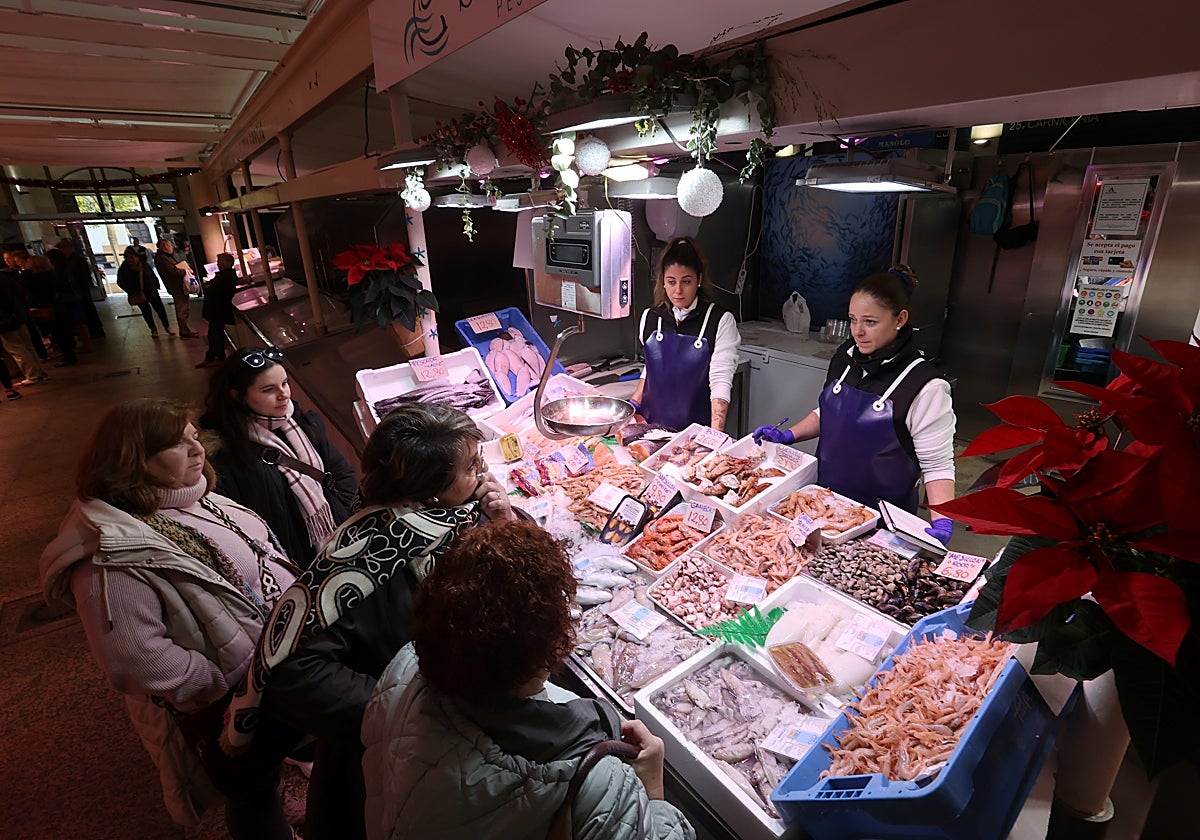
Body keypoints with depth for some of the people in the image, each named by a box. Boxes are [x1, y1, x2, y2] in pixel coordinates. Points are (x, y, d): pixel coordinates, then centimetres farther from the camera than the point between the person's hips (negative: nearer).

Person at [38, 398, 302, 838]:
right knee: (254, 794, 19)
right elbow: (140, 662, -28)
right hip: (225, 713, -7)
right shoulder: (111, 558, -27)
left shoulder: (195, 499, -3)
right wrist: (234, 684, -21)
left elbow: (265, 557, 8)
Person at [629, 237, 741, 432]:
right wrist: (632, 406, 7)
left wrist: (715, 435, -23)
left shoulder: (720, 321, -7)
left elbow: (720, 380, -13)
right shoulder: (650, 318, 5)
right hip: (652, 422, 3)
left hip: (696, 426, -3)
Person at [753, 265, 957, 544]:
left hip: (882, 517, -5)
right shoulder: (846, 356, -4)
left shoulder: (925, 387, -21)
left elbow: (937, 465, -16)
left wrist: (942, 521, -29)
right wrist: (788, 435, 0)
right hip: (826, 499, 6)